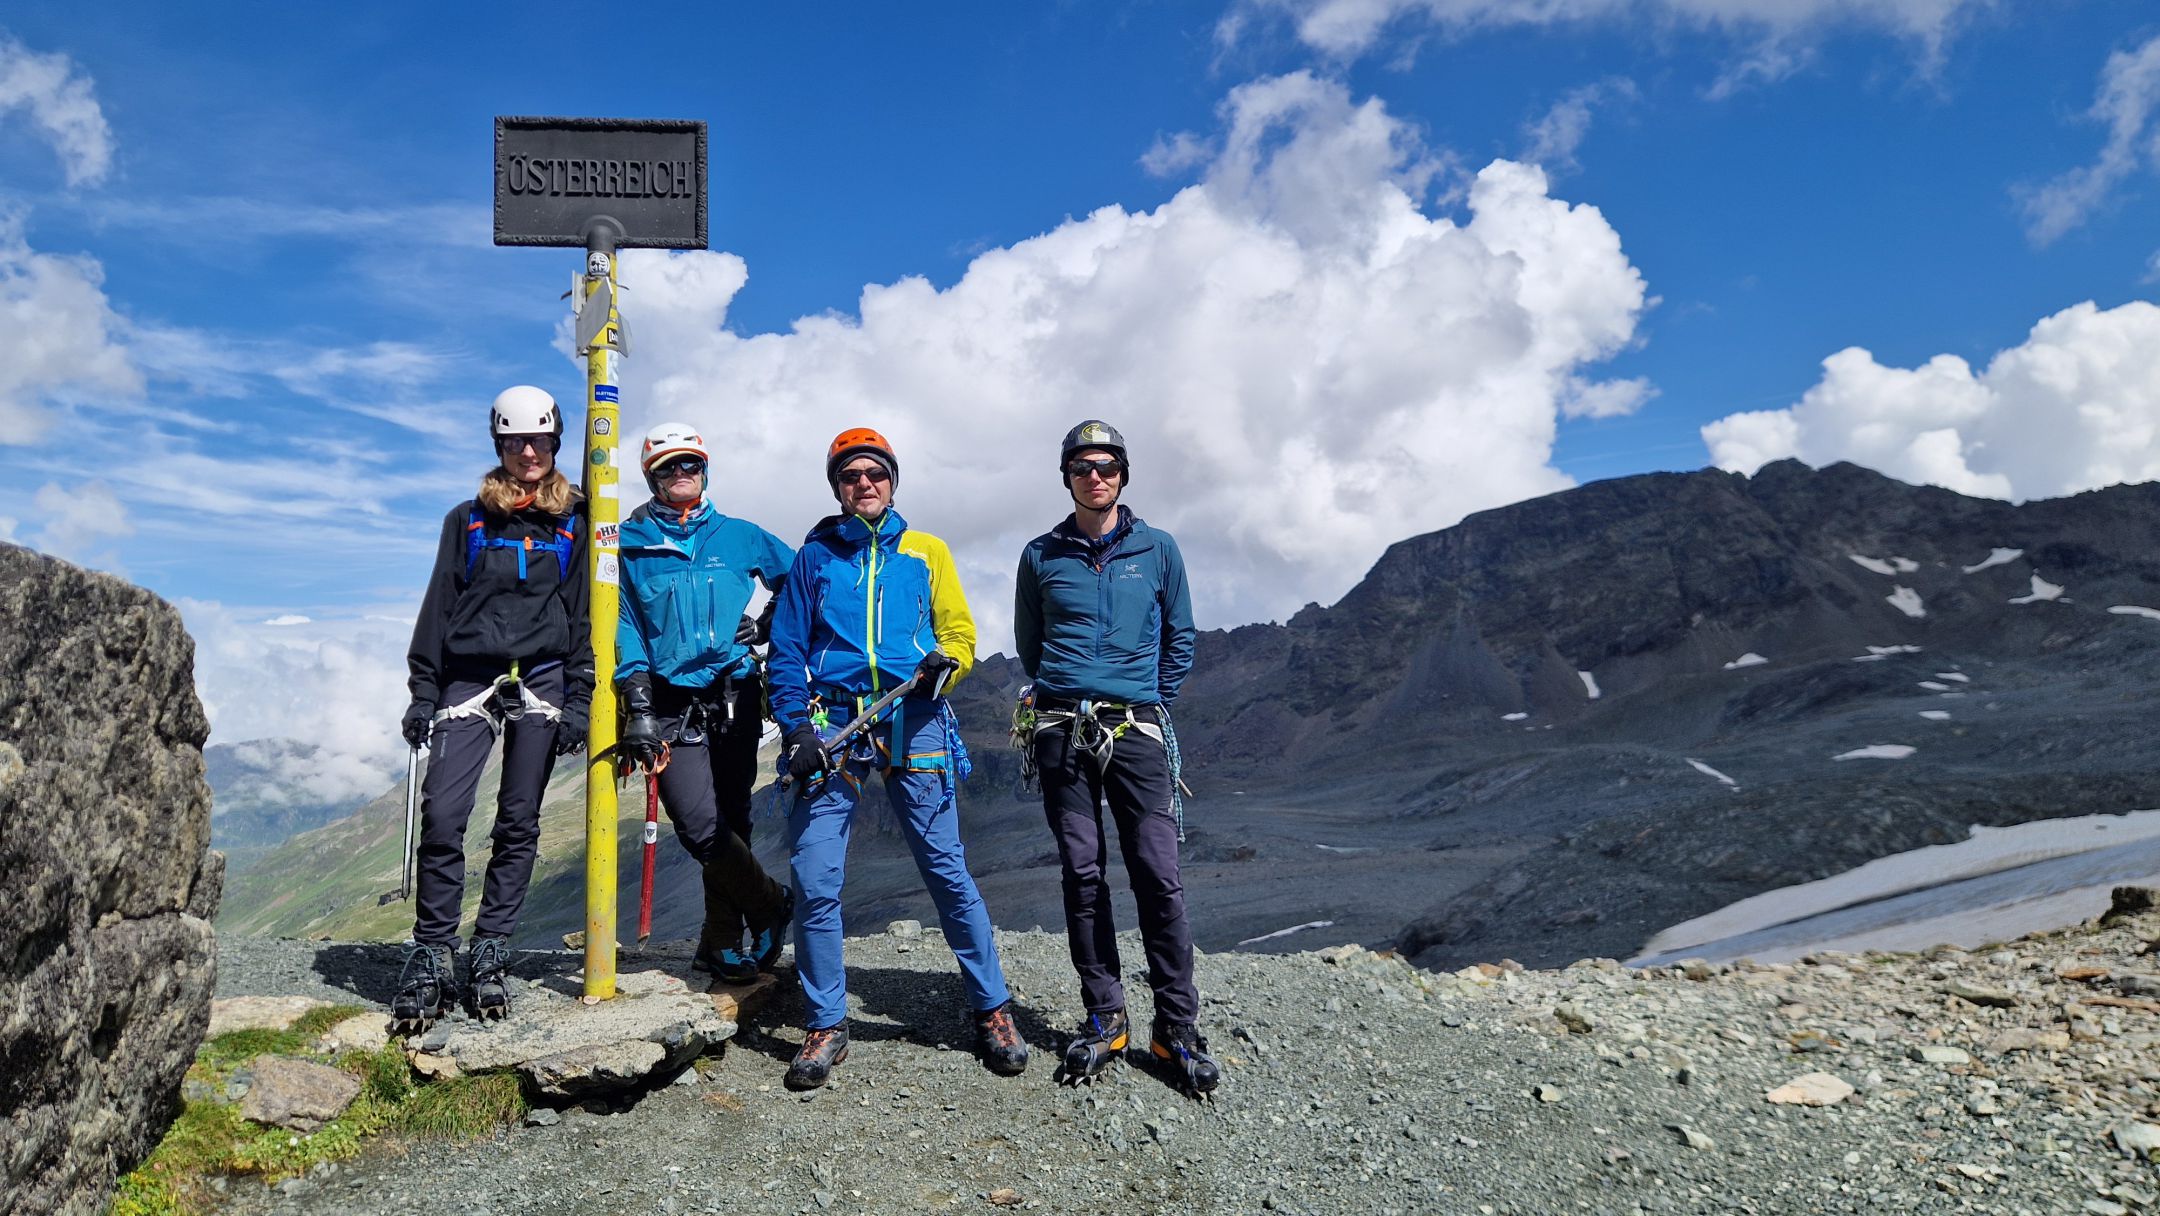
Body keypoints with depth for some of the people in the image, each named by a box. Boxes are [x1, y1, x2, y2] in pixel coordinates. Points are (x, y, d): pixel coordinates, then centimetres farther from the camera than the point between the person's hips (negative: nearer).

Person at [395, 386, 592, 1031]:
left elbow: (583, 617, 8)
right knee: (442, 815, -11)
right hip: (470, 679, 0)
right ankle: (432, 956, -2)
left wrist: (579, 700, 0)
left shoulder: (572, 524, 10)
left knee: (519, 822, 2)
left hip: (542, 681, 0)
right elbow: (438, 608, 10)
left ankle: (490, 953, 10)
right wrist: (423, 692, 3)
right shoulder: (467, 519, 11)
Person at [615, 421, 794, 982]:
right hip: (670, 702, -2)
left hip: (735, 698, 2)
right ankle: (770, 906, 8)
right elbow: (624, 627, 2)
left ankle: (723, 941, 18)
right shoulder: (629, 545, 7)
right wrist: (638, 705, -7)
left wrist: (768, 625, 7)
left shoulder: (739, 536, 11)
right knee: (701, 828, -14)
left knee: (730, 821, 4)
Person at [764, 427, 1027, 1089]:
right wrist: (796, 726, -4)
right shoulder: (813, 556, 15)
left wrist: (945, 660, -10)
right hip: (832, 724, 1)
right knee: (814, 880, -5)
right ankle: (826, 1023, 10)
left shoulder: (926, 551, 16)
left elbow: (959, 630, 14)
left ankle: (992, 1009, 10)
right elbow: (787, 652, 10)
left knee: (946, 869, -2)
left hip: (913, 723, 0)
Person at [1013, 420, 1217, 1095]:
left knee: (1158, 874, -6)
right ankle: (1104, 1018, 13)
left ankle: (1177, 1026, 2)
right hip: (1062, 732, 1)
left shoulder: (1158, 549, 8)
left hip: (1137, 729, -1)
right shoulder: (1041, 556, 9)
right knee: (1082, 874, 3)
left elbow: (1179, 637, 16)